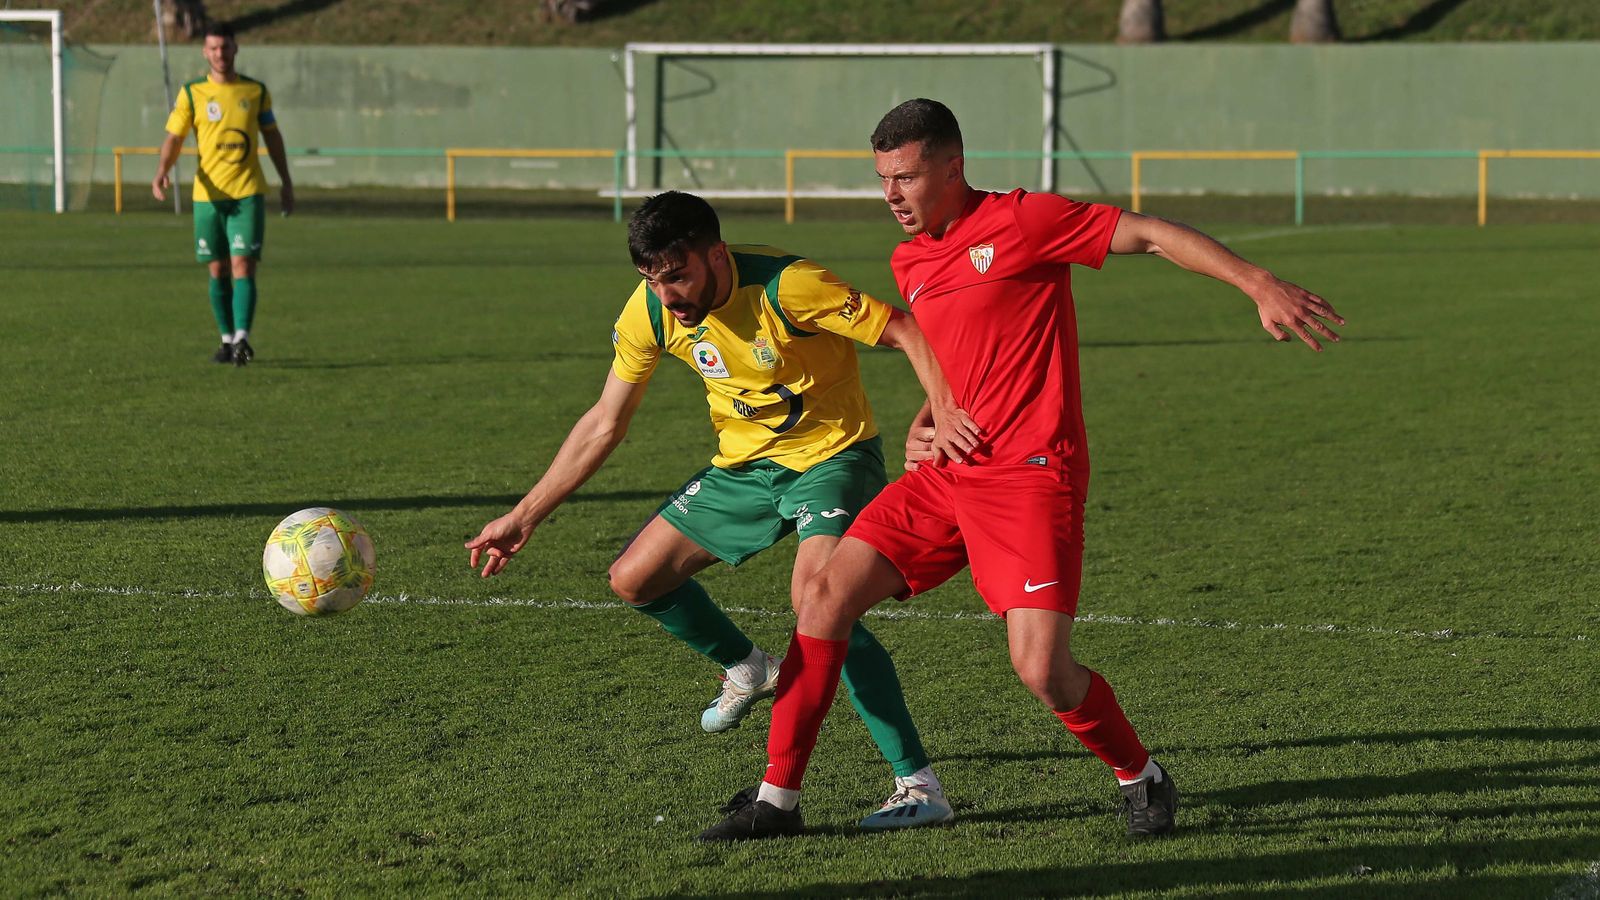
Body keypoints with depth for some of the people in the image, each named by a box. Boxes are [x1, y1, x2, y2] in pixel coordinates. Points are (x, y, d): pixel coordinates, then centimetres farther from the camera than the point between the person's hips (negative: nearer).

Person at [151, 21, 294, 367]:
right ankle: (228, 339, 18)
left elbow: (272, 136, 16)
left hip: (248, 194, -1)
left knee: (243, 267, -13)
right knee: (218, 271, 7)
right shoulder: (192, 93, 3)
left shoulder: (256, 91, 6)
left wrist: (286, 182, 16)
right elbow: (174, 138, 1)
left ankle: (242, 339, -20)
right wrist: (161, 172, -17)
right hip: (208, 194, 1)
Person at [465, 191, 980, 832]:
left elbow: (909, 333, -24)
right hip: (744, 462, 7)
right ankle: (749, 670, 33)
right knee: (634, 580, 3)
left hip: (832, 455, -7)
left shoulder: (786, 286, -28)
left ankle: (920, 785, -26)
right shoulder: (650, 311, -10)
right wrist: (525, 517, 3)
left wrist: (944, 413, -43)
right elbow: (604, 424, 3)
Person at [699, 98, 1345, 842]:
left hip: (1028, 474, -7)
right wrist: (923, 429, 11)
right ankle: (777, 800, 4)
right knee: (826, 595, -3)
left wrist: (1260, 285, -17)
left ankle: (1140, 778, 13)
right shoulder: (908, 263, 15)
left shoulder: (1019, 221, -8)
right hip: (947, 474, 7)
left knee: (1042, 669, -17)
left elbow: (1150, 235, -9)